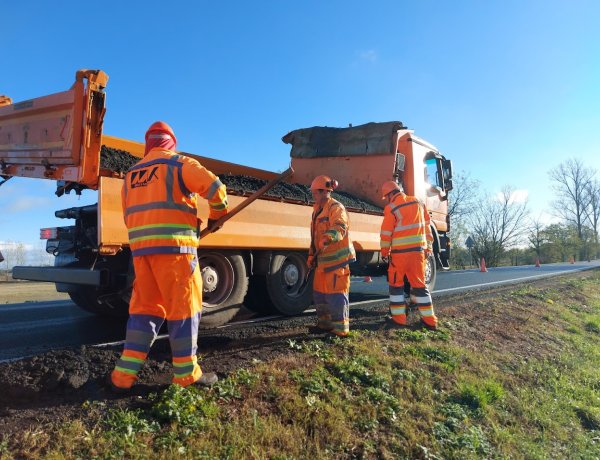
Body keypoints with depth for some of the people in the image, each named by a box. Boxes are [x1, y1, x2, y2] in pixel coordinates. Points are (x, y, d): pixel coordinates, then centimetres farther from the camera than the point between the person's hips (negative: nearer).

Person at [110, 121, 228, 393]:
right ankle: (186, 374, 8)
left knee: (145, 307, 12)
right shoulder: (178, 164, 2)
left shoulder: (132, 174, 22)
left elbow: (129, 216, 21)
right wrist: (216, 215, 6)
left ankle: (125, 375, 10)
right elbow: (214, 187, -10)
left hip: (140, 247, 6)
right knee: (184, 307, 1)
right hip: (173, 246, -6)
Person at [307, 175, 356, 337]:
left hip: (336, 258, -10)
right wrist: (312, 255, 22)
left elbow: (339, 228, -30)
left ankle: (340, 328, 4)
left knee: (336, 293, -6)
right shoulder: (318, 209, 17)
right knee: (320, 292, 15)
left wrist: (328, 239, -49)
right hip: (323, 258, 10)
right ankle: (325, 323, 29)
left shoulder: (336, 207, -12)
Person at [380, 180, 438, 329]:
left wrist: (385, 252, 7)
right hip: (419, 250, 5)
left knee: (396, 283, 8)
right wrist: (428, 247, 16)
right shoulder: (418, 203, 9)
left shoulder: (391, 208, -8)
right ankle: (429, 319, 12)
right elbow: (427, 226, 12)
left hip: (400, 252, -5)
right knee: (419, 284, 11)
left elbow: (386, 233, -6)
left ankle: (399, 317, 9)